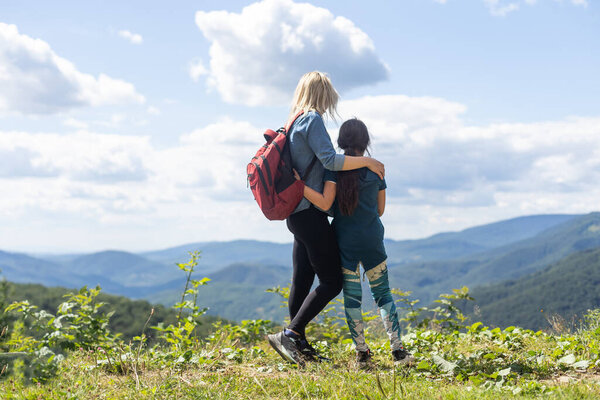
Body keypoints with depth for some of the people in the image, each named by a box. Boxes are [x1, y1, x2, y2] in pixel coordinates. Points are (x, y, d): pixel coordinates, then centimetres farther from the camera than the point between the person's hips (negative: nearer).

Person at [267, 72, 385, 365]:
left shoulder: (295, 124, 16)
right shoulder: (313, 120, -11)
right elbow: (330, 160, -21)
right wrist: (367, 161, -11)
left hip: (298, 214, 10)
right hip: (310, 212, -10)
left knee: (302, 280, 11)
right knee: (331, 281, -7)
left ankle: (300, 346, 15)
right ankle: (289, 334, -10)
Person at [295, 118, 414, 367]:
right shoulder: (375, 170, 3)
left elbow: (325, 203, -16)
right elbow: (380, 209, 10)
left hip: (345, 241, -2)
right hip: (372, 240, 2)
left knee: (351, 297, 6)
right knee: (383, 294, 9)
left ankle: (362, 352, 4)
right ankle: (398, 349, 1)